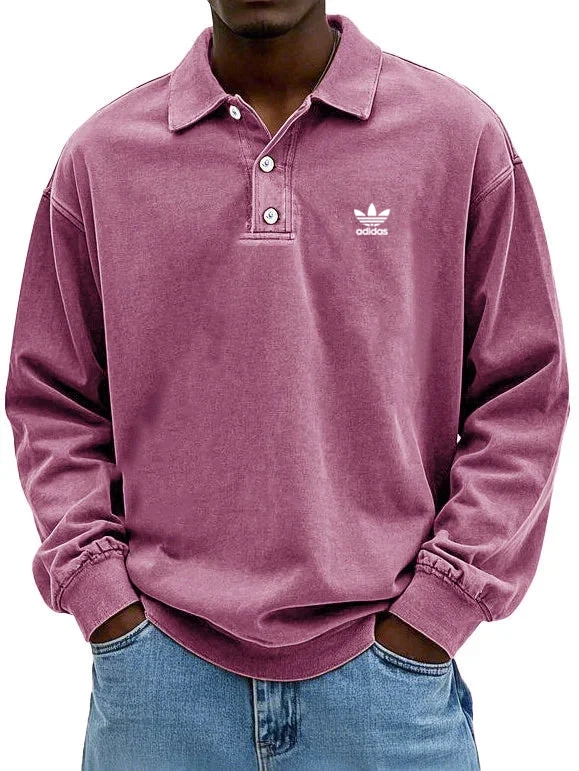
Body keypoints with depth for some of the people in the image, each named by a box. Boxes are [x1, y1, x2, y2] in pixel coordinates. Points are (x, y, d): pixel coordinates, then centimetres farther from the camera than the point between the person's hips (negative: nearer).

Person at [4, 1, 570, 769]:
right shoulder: (99, 156, 3)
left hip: (389, 658, 0)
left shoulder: (463, 136, -1)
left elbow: (523, 397, -1)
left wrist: (431, 615, -5)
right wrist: (103, 598, -2)